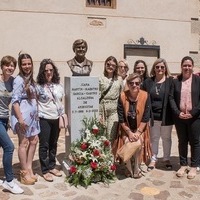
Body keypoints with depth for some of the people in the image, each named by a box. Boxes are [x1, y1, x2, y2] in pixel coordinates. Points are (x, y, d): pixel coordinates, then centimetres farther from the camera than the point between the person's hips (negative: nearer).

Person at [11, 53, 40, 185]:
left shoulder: (31, 79, 12)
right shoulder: (19, 80, -11)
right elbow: (15, 100, -17)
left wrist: (36, 114, 12)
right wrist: (20, 118, -22)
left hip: (32, 114, 8)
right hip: (22, 115, -8)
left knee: (34, 140, 12)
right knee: (24, 143, 0)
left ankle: (29, 169, 24)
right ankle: (24, 174, 11)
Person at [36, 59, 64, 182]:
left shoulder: (58, 86, 7)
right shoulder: (39, 86, -8)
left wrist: (62, 115, 8)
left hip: (56, 119, 5)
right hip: (44, 119, -4)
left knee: (54, 144, 14)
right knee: (44, 145, 3)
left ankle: (52, 167, 28)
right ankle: (45, 171, 13)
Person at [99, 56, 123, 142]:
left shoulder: (119, 79, 10)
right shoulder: (100, 79, 2)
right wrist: (98, 114, -6)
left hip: (114, 110, 2)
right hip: (102, 109, -1)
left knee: (111, 137, -2)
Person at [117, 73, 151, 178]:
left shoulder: (145, 96, -13)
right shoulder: (122, 96, -13)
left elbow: (146, 117, -11)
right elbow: (121, 118, -9)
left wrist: (138, 132, -16)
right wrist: (129, 132, -13)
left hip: (140, 128, 0)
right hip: (126, 128, 0)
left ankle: (137, 169, 0)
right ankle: (129, 169, 1)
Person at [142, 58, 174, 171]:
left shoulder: (171, 81, -2)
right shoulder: (148, 82, 4)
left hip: (166, 116, -1)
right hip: (153, 116, 2)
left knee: (166, 138, 13)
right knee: (154, 138, 12)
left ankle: (167, 159, 29)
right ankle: (153, 159, 24)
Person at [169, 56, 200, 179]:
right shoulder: (175, 81, 6)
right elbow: (171, 98, 1)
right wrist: (177, 113, -10)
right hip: (179, 117, 2)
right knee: (182, 141, 11)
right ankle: (183, 165, 23)